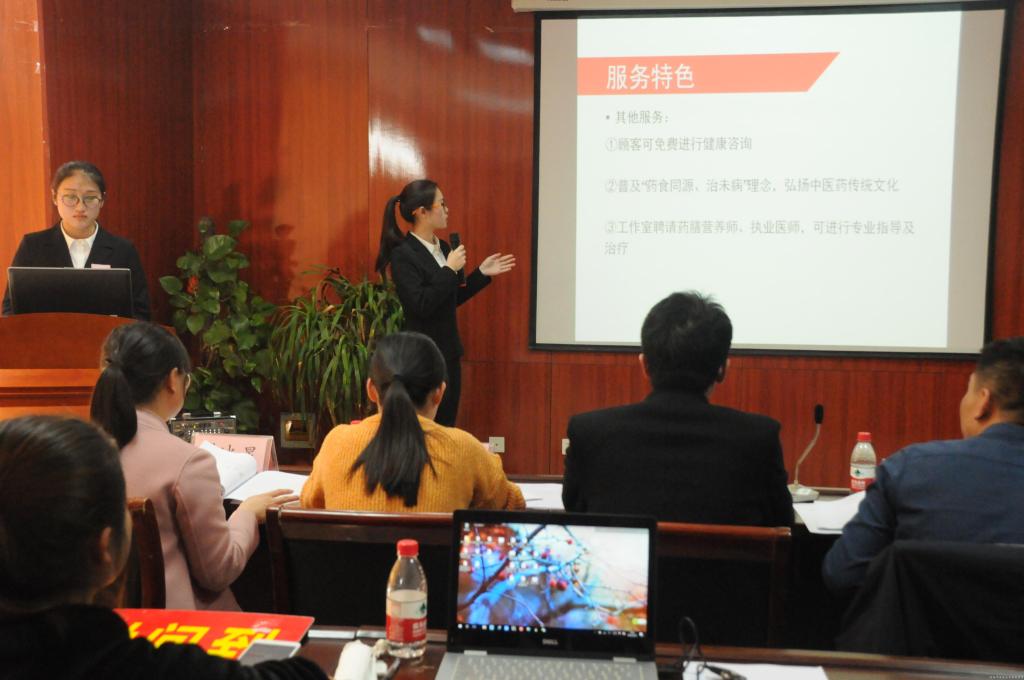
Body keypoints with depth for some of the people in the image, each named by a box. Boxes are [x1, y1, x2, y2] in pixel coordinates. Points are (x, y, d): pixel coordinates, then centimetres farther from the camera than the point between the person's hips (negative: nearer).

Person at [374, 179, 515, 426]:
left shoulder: (443, 247, 9)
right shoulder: (402, 254, -15)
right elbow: (421, 305, -23)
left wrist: (482, 273, 11)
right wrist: (450, 269, -19)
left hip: (448, 351, 8)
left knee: (447, 428, 14)